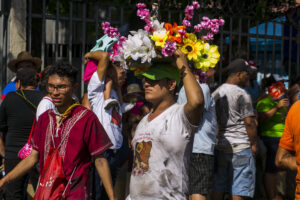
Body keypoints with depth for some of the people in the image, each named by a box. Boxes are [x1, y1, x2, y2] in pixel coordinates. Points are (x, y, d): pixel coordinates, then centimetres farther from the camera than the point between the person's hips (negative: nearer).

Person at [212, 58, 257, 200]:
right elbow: (249, 122, -12)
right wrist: (253, 143, -3)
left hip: (219, 146, 7)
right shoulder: (241, 94, -9)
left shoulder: (215, 93, 13)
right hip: (240, 146, -7)